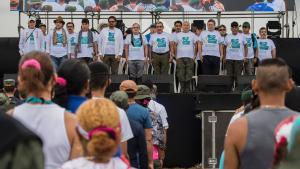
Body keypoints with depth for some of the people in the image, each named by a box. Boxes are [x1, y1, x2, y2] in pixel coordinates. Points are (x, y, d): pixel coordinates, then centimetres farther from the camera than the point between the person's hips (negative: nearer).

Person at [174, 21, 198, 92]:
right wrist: (175, 56, 3)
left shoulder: (192, 35, 10)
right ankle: (182, 89, 4)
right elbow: (175, 45, 10)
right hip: (180, 57, 0)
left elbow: (196, 45, 10)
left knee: (189, 74, -4)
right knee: (181, 74, -3)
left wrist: (195, 55, 3)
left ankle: (187, 89, 1)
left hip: (190, 57, 0)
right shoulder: (178, 35, 10)